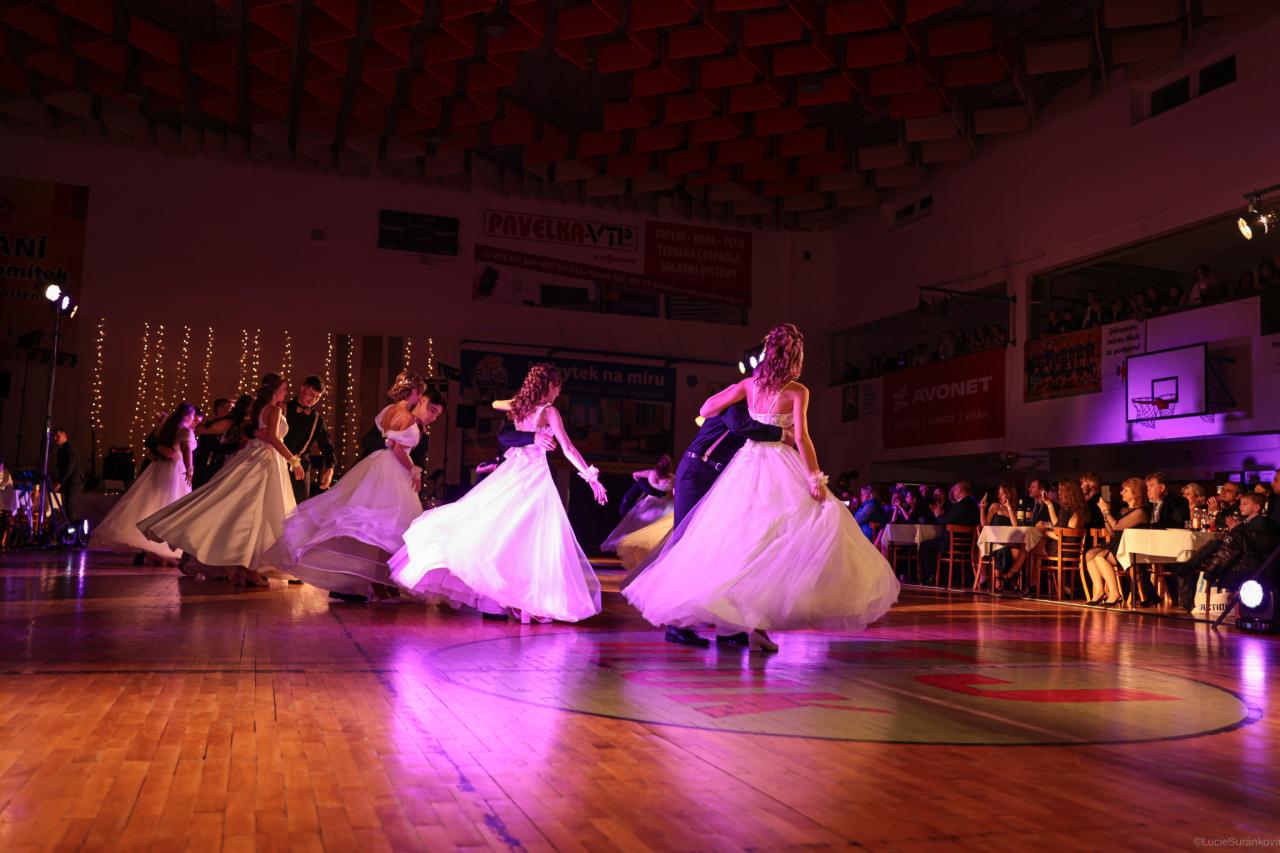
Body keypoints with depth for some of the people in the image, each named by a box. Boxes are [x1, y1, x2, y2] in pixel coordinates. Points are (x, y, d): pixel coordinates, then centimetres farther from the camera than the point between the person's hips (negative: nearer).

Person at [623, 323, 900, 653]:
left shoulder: (750, 384, 7)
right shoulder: (797, 391, -5)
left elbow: (707, 409, 8)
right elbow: (801, 437, -13)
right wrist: (816, 478, -11)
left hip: (747, 464, 5)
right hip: (781, 468, -5)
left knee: (743, 537, 10)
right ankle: (758, 623, -10)